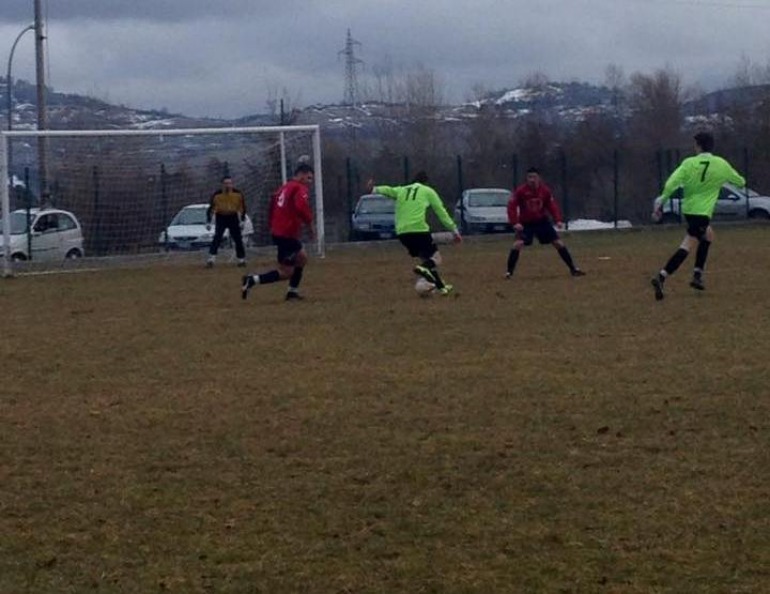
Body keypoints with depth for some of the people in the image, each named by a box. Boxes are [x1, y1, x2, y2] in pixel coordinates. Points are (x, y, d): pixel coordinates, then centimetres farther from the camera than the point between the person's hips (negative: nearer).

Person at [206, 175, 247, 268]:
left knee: (238, 239, 4)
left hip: (233, 217, 2)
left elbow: (242, 207, 3)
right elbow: (211, 208, -5)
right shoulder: (217, 194, -12)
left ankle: (241, 259, 16)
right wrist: (208, 222, -8)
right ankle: (211, 259, -18)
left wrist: (242, 220, -2)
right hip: (220, 217, -2)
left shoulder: (238, 194, -7)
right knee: (217, 238, -16)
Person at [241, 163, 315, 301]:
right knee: (286, 272, -5)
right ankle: (252, 280, -15)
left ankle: (293, 292, 28)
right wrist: (310, 226, -16)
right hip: (287, 235, -10)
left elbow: (271, 211, 21)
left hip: (277, 231, 10)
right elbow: (302, 208, -29)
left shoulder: (284, 188, 17)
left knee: (302, 257, 27)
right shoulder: (300, 189, -10)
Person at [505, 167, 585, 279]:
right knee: (518, 244, -24)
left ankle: (573, 269, 13)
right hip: (526, 223, -2)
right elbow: (512, 206, -17)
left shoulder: (545, 190, -8)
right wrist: (515, 223, -29)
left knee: (559, 243, 1)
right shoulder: (520, 191, -17)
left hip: (542, 222, 3)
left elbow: (552, 205, -2)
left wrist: (558, 220, -16)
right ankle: (509, 272, -13)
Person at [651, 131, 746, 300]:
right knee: (687, 246, -10)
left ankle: (697, 275, 21)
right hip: (702, 212, -5)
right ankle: (661, 277, -27)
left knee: (708, 235, 27)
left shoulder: (689, 163, -3)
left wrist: (661, 202, -7)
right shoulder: (721, 165, -3)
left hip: (688, 209, 5)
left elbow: (671, 183, -13)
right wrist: (741, 181, 37)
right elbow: (740, 181, 14)